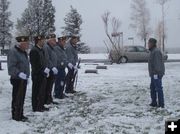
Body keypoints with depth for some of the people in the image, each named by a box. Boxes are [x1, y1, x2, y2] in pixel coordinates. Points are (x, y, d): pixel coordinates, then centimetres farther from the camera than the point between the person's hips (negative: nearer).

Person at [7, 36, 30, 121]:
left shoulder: (23, 52, 14)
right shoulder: (13, 52, -15)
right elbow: (11, 67, -22)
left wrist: (26, 75, 20)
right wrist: (19, 73, -34)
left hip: (23, 79, 9)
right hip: (17, 79, -9)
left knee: (21, 98, 15)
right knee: (17, 98, -2)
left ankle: (20, 114, 26)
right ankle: (16, 116, 8)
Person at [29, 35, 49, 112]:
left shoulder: (41, 50, 13)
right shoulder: (34, 51, -16)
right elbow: (35, 64, -20)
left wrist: (46, 70, 7)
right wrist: (44, 69, -18)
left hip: (43, 74, 9)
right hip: (37, 75, -9)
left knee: (42, 91, 14)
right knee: (36, 91, 2)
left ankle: (41, 106, 25)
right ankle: (35, 107, 11)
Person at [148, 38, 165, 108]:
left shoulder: (156, 51, -16)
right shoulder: (153, 51, 17)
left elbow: (157, 63, -22)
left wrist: (156, 73, -25)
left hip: (157, 74, -11)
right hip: (154, 74, 11)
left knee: (158, 88, -6)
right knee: (152, 87, 17)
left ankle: (161, 104, -2)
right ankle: (154, 102, 25)